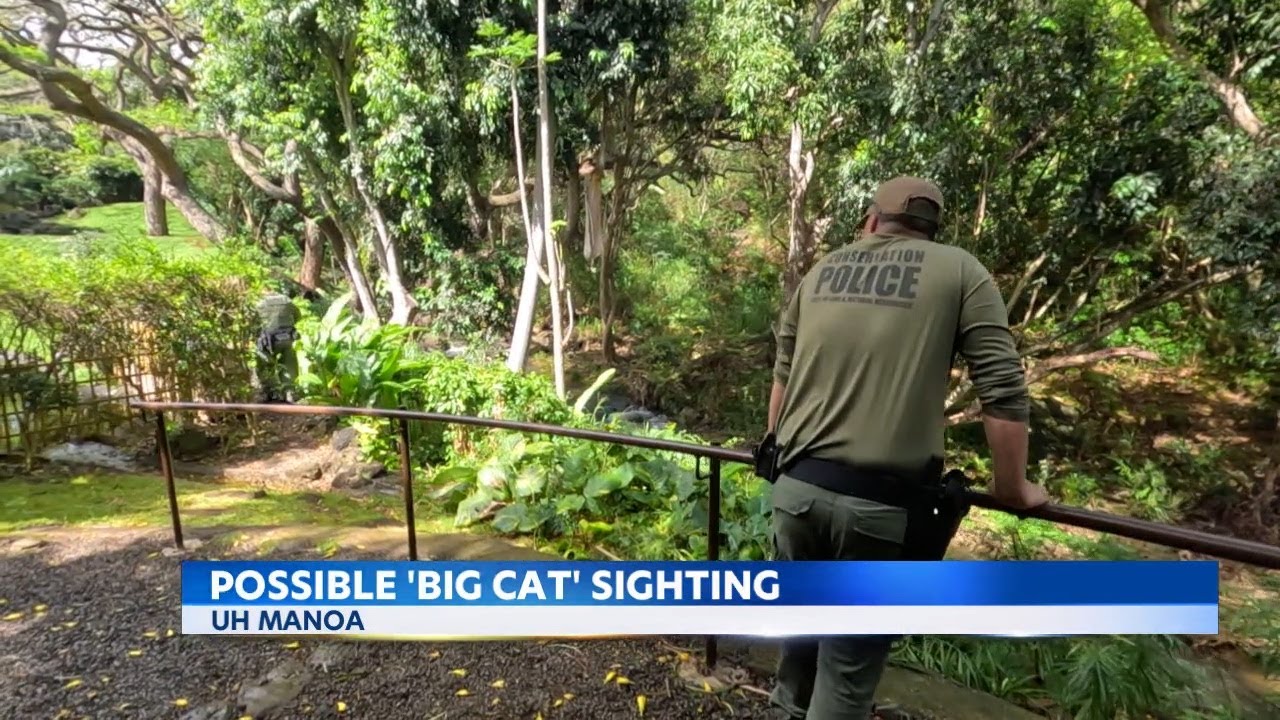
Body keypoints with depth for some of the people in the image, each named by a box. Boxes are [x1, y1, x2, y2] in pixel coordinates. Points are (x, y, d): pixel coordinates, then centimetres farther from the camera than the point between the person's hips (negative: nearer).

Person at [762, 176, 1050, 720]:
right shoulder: (960, 272, 6)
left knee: (799, 630, 24)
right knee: (850, 666, 11)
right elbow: (1004, 390, 0)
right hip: (882, 502, -3)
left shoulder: (821, 271, 15)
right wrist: (1013, 488, 13)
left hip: (796, 486, 4)